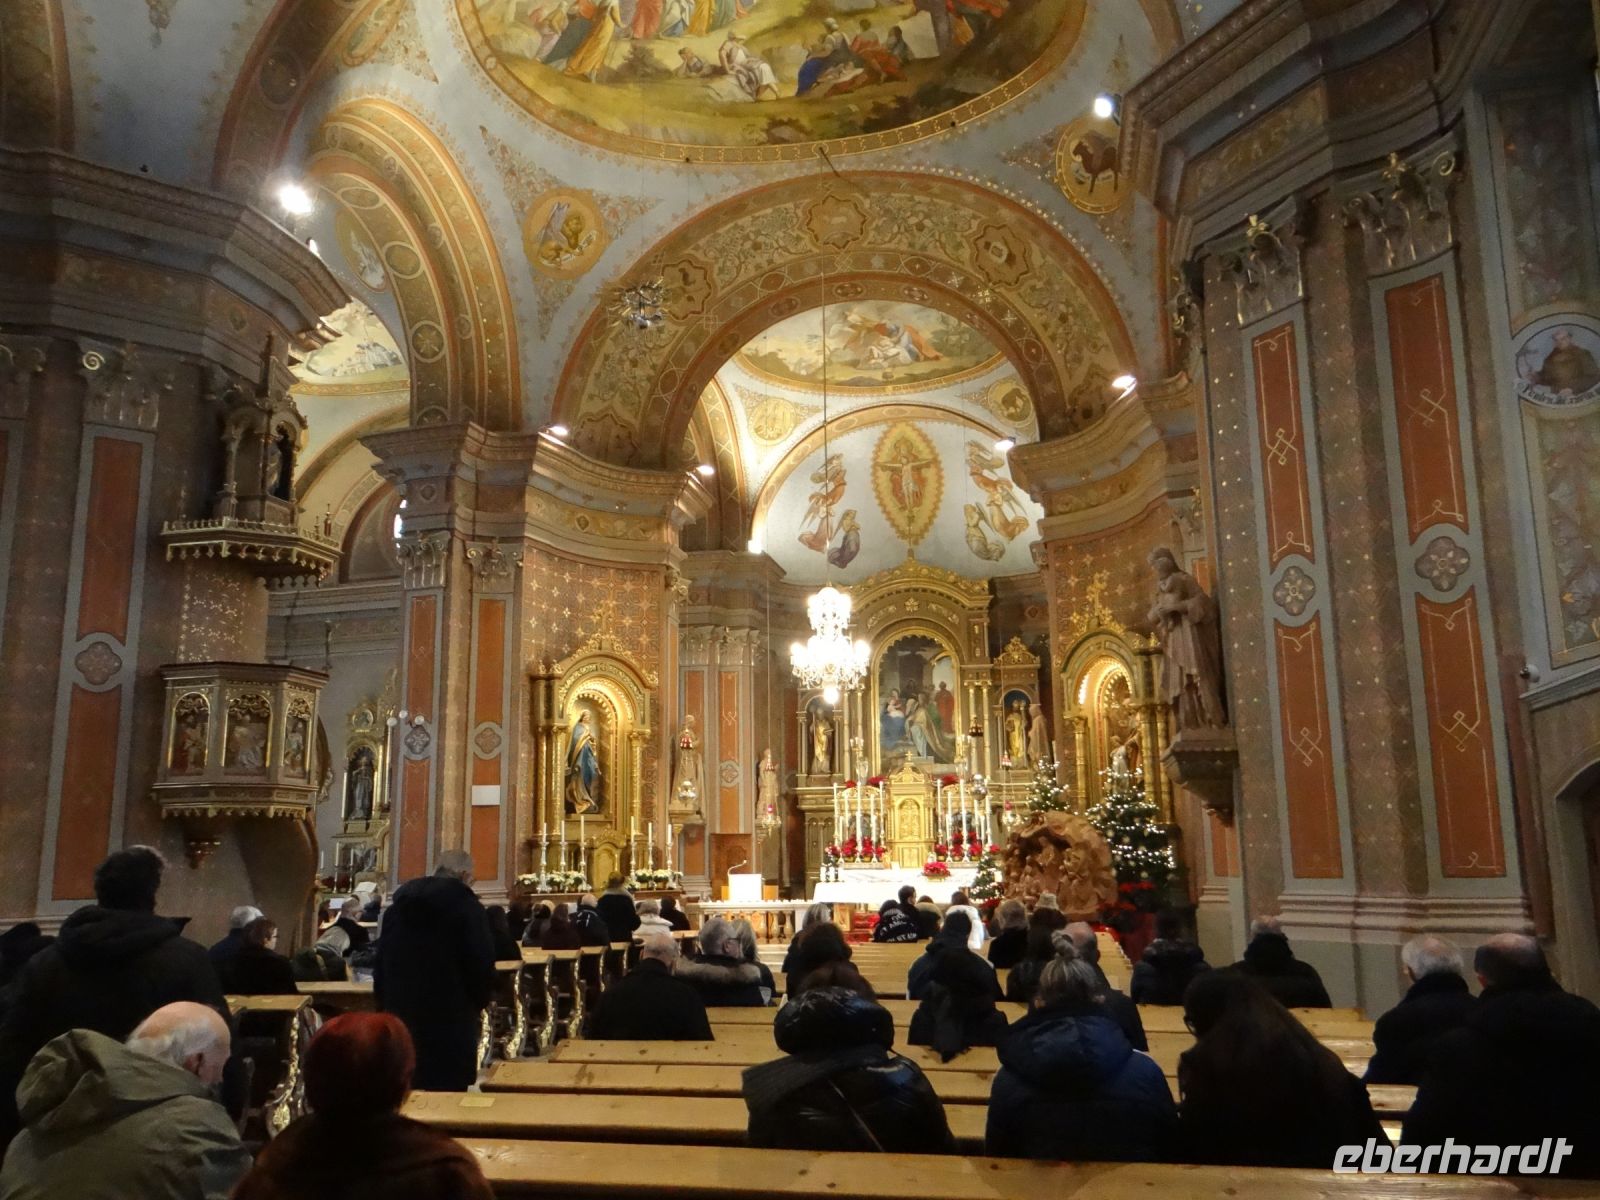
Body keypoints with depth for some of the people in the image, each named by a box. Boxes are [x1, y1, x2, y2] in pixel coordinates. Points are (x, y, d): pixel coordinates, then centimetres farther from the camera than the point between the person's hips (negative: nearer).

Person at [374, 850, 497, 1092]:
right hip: (450, 1020, -6)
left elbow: (382, 964, 14)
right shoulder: (467, 907, -9)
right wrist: (478, 1005, 7)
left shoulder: (398, 904, 11)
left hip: (400, 1016, 6)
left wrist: (385, 1006, 20)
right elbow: (482, 965, -11)